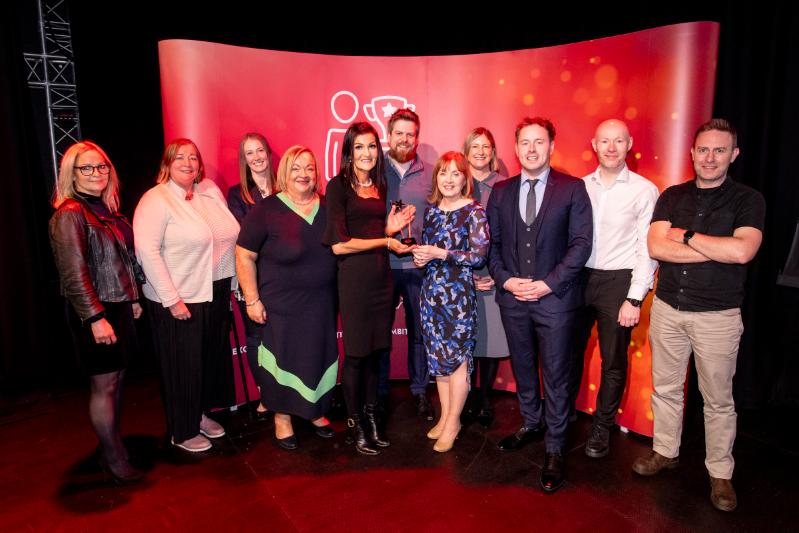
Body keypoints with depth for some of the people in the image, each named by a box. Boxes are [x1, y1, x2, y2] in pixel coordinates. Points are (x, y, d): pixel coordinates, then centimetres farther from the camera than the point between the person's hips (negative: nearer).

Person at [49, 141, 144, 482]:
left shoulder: (107, 209, 10)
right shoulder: (69, 215, -14)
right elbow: (74, 273, -19)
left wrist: (132, 299, 16)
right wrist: (95, 318, -22)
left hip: (119, 307, 8)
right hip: (94, 313, -8)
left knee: (117, 380, 16)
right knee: (104, 386, 3)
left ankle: (113, 443, 31)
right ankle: (114, 459, 18)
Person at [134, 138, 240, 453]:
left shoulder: (211, 191, 8)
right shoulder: (156, 200, -11)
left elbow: (230, 236, 12)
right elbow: (146, 251, -18)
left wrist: (233, 283, 9)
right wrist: (171, 299, -20)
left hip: (217, 292, 7)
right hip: (179, 300, -6)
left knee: (213, 358, 17)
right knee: (183, 366, 6)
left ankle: (201, 414, 39)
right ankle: (182, 432, 25)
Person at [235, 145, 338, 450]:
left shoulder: (327, 208, 2)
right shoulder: (266, 210, -11)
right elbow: (244, 256, -10)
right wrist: (252, 300, -12)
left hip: (322, 305, 4)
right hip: (281, 306, -4)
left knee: (319, 358, 15)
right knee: (284, 359, 8)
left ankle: (315, 411, 37)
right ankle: (282, 417, 30)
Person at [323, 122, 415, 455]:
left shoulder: (379, 186, 13)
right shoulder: (338, 185, -7)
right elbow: (339, 244, -15)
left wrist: (390, 227, 0)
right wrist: (386, 241, -10)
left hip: (381, 275, 6)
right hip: (354, 276, -6)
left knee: (375, 350, 12)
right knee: (356, 353, 5)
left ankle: (370, 416, 28)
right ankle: (355, 424, 23)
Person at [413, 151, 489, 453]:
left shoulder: (473, 211, -7)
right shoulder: (431, 209, 9)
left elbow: (480, 256, -13)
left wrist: (441, 254, -19)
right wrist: (420, 257, -3)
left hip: (458, 292, -5)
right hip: (431, 291, 6)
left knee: (458, 357, 2)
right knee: (438, 356, 11)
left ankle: (453, 422, 16)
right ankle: (445, 415, 26)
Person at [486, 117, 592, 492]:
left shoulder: (572, 189, -2)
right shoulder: (500, 191, 8)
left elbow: (581, 243, -7)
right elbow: (491, 242, 8)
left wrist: (548, 283, -14)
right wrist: (505, 279, -7)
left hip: (555, 297, -3)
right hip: (512, 298, 4)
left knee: (555, 375, 5)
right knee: (523, 368, 17)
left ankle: (554, 450, 19)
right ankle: (530, 425, 38)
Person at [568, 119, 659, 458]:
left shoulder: (644, 190, -4)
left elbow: (648, 250, -6)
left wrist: (635, 299, -11)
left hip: (618, 281, -3)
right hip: (578, 278, 3)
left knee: (613, 361, 8)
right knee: (569, 352, 13)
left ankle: (602, 427, 27)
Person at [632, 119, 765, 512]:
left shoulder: (748, 200, -3)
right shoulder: (672, 197, 4)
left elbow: (742, 251, -21)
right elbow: (656, 247, -10)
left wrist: (685, 236, -12)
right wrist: (718, 249, -13)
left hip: (718, 315, -2)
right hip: (667, 308, 3)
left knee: (718, 399, 8)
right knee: (665, 387, 14)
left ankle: (720, 473, 25)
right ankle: (665, 452, 33)